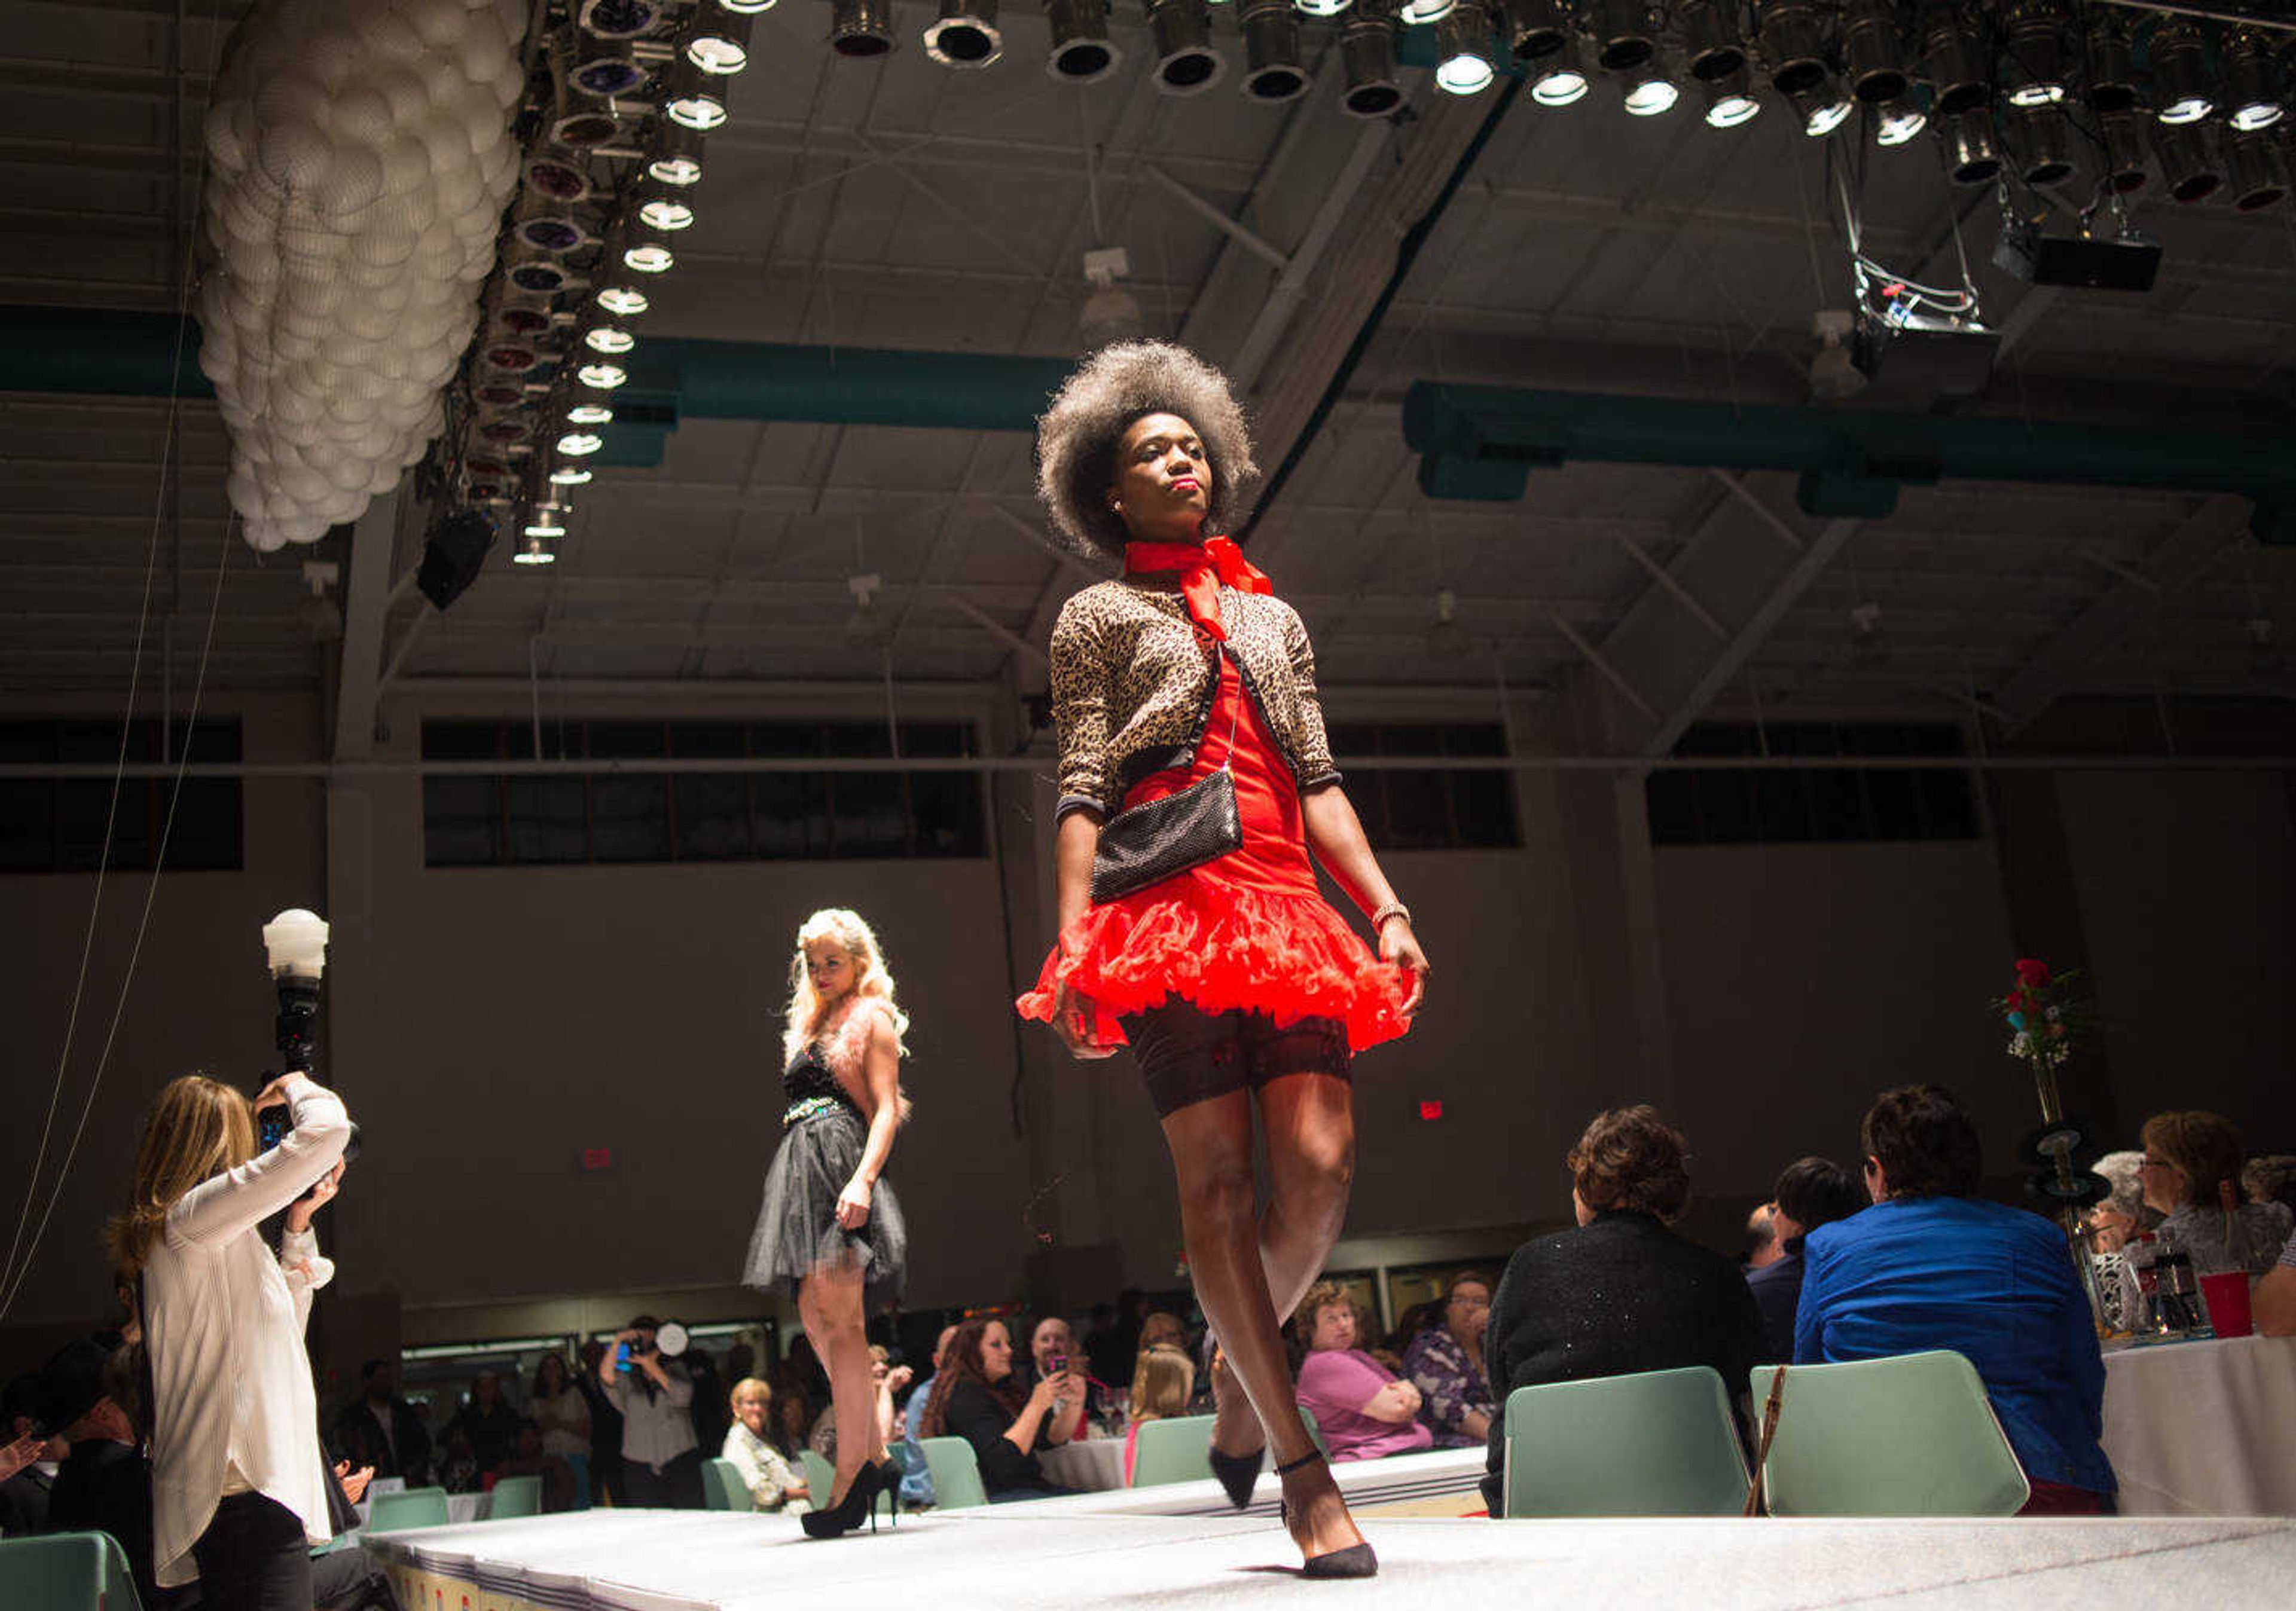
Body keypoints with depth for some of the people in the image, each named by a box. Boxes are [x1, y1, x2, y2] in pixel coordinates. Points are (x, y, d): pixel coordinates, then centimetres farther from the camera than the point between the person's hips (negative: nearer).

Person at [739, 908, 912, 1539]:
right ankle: (874, 1457, 10)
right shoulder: (811, 1024, 26)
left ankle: (851, 1475, -14)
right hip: (802, 1168, 9)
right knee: (815, 1317, 4)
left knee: (838, 1316, -14)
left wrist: (863, 1179, -20)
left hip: (841, 1163, -9)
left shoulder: (872, 1018, 3)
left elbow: (887, 1108, -7)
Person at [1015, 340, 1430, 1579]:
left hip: (1285, 906, 4)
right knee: (1215, 1173, -10)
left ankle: (1241, 1379, 17)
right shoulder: (1097, 617, 15)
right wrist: (1074, 940, -8)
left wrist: (1385, 907, 7)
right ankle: (1300, 1468, -5)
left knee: (1320, 1166, -11)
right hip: (1170, 906, -4)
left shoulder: (1273, 617, 27)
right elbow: (1080, 794, 5)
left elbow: (1318, 780, 20)